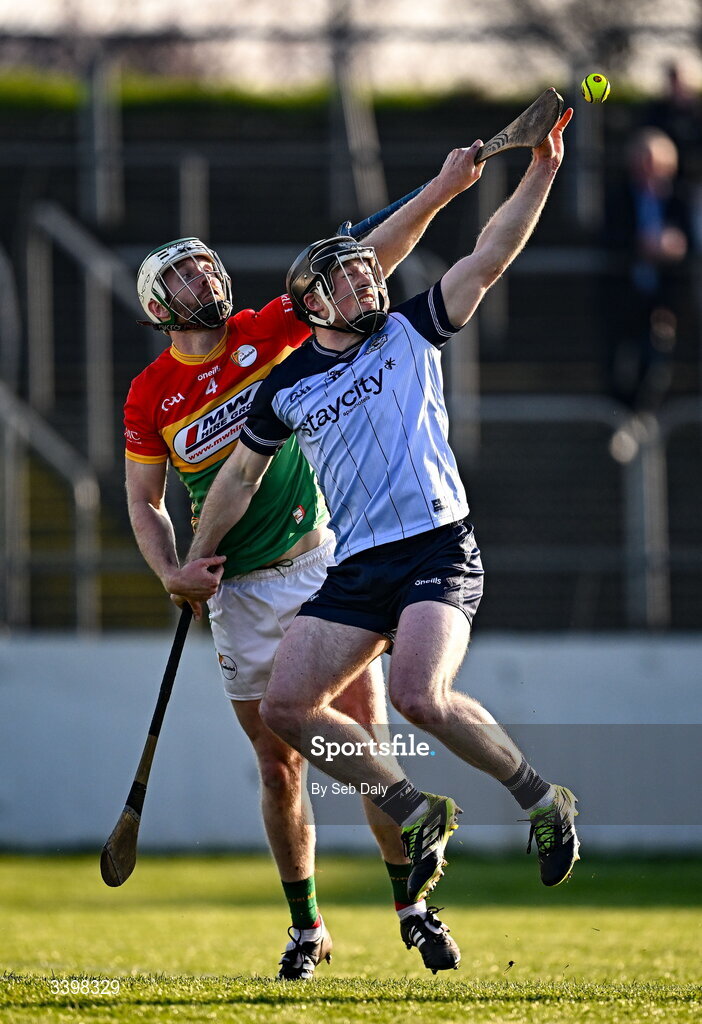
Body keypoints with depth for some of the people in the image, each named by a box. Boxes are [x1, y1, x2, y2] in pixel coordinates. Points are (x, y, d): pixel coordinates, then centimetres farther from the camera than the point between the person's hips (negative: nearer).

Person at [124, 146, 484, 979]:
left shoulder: (268, 332, -2)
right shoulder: (150, 395, 0)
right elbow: (144, 501, 10)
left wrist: (439, 193, -16)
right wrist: (172, 574, -7)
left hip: (324, 566, 0)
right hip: (240, 593, 1)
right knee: (279, 768, 3)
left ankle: (413, 908, 2)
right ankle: (306, 927, 17)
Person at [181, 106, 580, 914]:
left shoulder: (410, 332, 8)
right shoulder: (286, 388, 12)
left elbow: (489, 258, 1)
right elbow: (240, 474, 25)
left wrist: (539, 174, -9)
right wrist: (194, 566, 27)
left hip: (438, 550, -4)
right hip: (354, 568, 4)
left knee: (419, 695, -26)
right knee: (284, 705, -6)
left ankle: (543, 800, -8)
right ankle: (415, 813, 6)